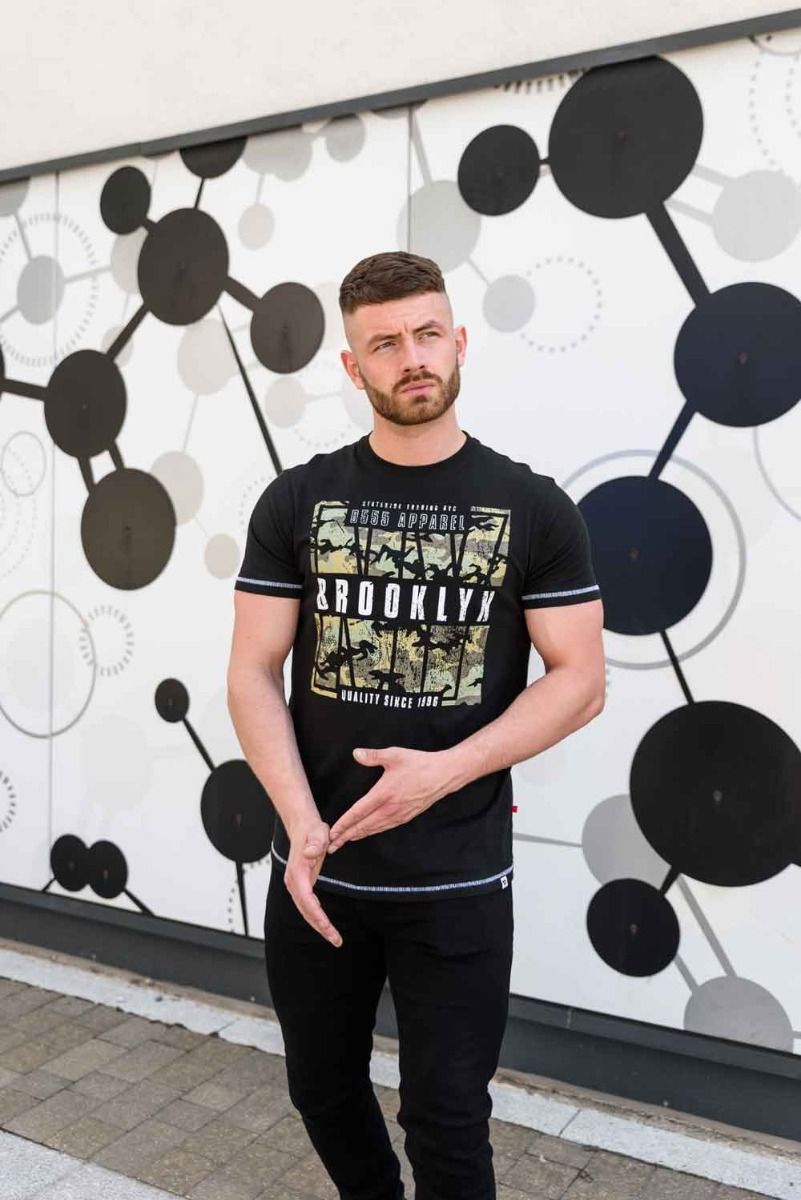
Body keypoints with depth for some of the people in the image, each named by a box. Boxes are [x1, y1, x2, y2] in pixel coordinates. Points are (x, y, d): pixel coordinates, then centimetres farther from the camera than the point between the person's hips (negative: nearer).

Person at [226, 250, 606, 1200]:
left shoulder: (533, 508, -4)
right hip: (316, 865, 3)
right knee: (323, 1089, 21)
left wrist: (444, 771, -19)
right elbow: (253, 674, -2)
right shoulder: (296, 501, 0)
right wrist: (302, 824, -16)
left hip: (458, 879, -2)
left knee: (446, 1120, 10)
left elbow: (579, 680, -5)